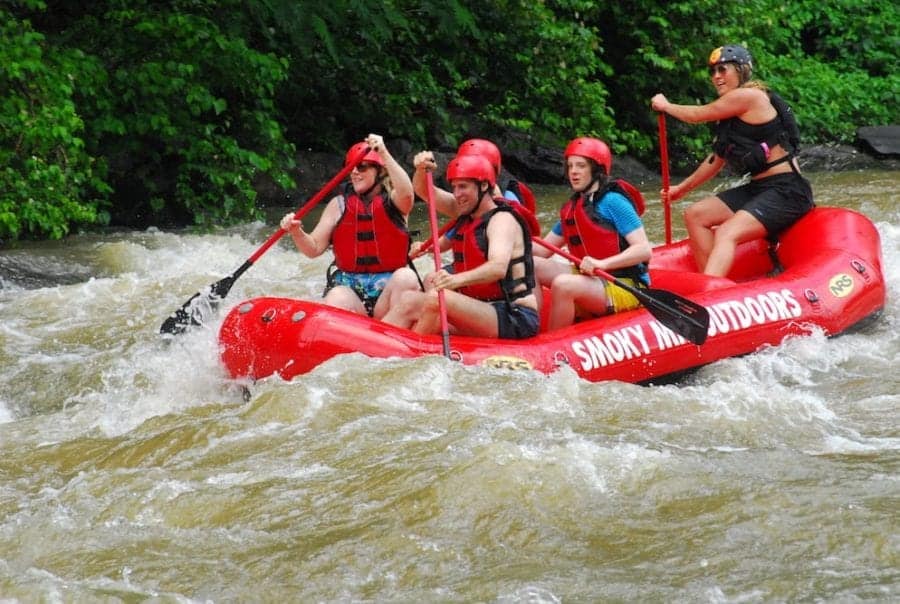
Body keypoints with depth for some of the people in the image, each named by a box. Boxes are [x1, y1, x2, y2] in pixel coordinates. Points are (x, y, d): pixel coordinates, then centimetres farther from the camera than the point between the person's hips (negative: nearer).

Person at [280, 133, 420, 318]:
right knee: (337, 300, -34)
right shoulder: (339, 204, 11)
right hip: (347, 288, 0)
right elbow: (314, 249, 7)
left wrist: (384, 154, -26)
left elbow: (406, 193, -20)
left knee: (406, 278, -33)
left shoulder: (392, 201, 6)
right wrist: (297, 233, -14)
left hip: (387, 288, 0)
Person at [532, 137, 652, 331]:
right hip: (592, 279, 8)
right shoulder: (571, 208, 14)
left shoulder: (613, 202, -11)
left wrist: (602, 263, -31)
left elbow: (644, 250, -19)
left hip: (626, 288, -8)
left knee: (563, 284, -33)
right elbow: (543, 251, 11)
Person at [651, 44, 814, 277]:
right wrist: (684, 187, 30)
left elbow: (698, 114, -2)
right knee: (695, 215, 6)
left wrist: (666, 106, 16)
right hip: (758, 189, 10)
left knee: (727, 232, -28)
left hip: (786, 191, -10)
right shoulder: (732, 109, 16)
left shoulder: (749, 96, -12)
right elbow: (718, 157, 26)